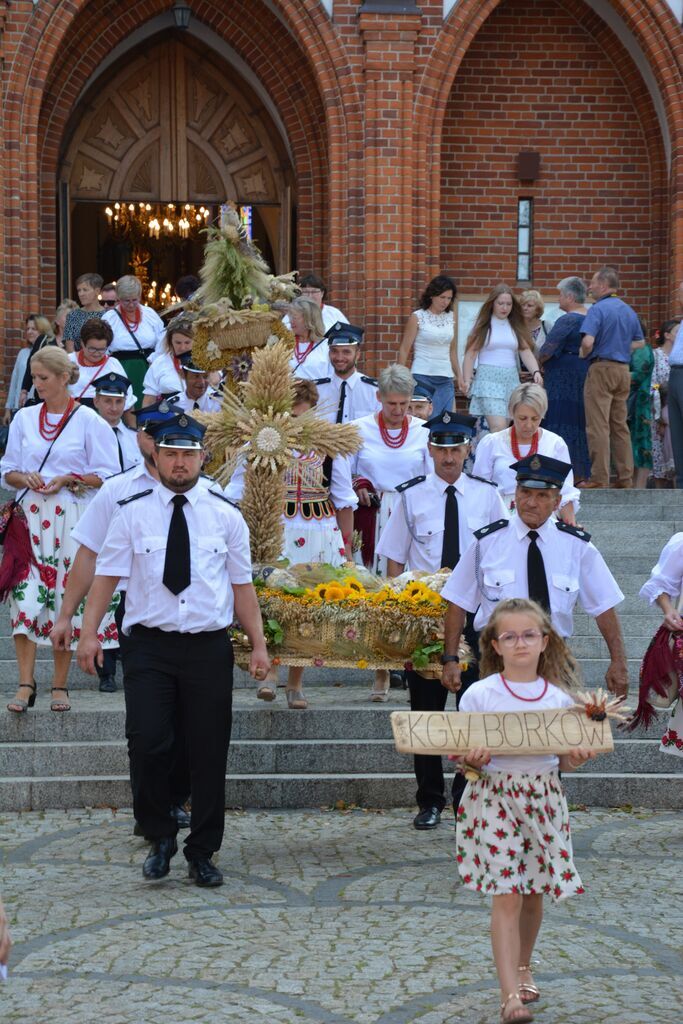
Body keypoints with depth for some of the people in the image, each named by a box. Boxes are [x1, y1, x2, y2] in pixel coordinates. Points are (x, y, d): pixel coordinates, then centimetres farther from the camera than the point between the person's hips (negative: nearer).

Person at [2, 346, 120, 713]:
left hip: (71, 519, -3)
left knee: (66, 596, -1)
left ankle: (60, 685, 8)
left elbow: (105, 476, 0)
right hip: (30, 515, 3)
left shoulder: (87, 420, -1)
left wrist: (68, 480, -13)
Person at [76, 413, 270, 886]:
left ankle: (203, 853, 18)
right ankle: (160, 838, 13)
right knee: (148, 744, -10)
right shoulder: (133, 512, 2)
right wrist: (89, 632, -10)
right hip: (149, 646, -1)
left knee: (210, 753, 4)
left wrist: (259, 644, 1)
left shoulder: (225, 515, 5)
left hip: (209, 647, 1)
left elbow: (242, 583, 6)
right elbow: (108, 575, 0)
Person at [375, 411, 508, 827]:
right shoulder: (412, 496, 0)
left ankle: (468, 799, 14)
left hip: (474, 612, 0)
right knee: (426, 706, 6)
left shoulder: (487, 495, 2)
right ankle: (430, 801, 16)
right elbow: (395, 558, 4)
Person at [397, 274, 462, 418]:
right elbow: (404, 350, -1)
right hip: (422, 377, -4)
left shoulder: (451, 317, 10)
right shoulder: (417, 317, -2)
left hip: (445, 380, 4)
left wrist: (459, 375, 13)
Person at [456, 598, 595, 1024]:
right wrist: (472, 761, -24)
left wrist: (578, 758, -13)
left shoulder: (560, 698, 3)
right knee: (506, 894, -9)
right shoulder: (479, 695, -5)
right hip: (495, 798, -3)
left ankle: (523, 966, 37)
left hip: (544, 798, 3)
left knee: (535, 892, 12)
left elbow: (565, 760, 9)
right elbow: (465, 757, -2)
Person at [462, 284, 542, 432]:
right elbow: (470, 354, -1)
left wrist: (536, 372, -13)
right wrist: (467, 381, -11)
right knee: (499, 427, -18)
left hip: (511, 380, 4)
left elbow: (526, 352, 5)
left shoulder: (516, 326, 12)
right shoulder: (483, 326, 3)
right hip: (489, 379, -4)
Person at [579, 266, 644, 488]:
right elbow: (639, 343, 17)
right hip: (623, 370, 7)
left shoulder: (598, 309, -10)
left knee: (598, 426, -6)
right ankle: (625, 477, 10)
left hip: (601, 368, -7)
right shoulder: (629, 311, 12)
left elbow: (587, 342, -21)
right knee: (620, 426, 11)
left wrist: (584, 354, -2)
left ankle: (599, 478, -8)